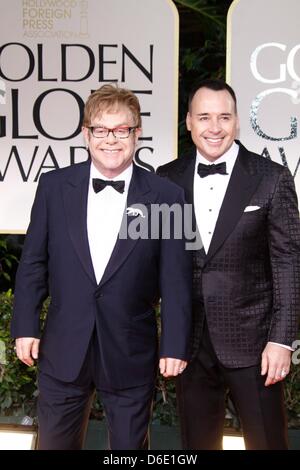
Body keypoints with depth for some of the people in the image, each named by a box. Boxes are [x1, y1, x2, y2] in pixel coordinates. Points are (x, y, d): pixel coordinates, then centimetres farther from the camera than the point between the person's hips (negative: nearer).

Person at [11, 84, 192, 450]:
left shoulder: (165, 196, -6)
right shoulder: (54, 186, -1)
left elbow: (175, 279, -4)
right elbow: (33, 262, 4)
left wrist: (175, 346, -4)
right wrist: (26, 326, 2)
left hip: (131, 357, -1)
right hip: (63, 351, 2)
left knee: (129, 444, 16)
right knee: (54, 442, 17)